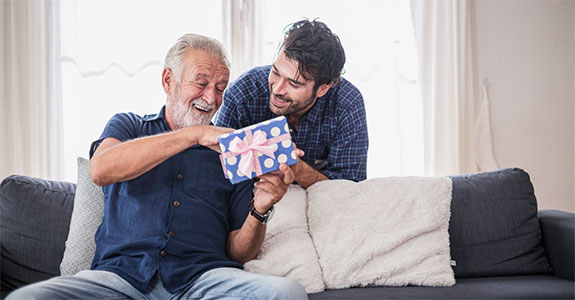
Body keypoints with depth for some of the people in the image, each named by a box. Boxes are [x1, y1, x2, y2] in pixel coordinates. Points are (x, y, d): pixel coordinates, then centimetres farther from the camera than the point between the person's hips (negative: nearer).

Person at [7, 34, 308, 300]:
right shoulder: (128, 125, 19)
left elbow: (238, 252, 16)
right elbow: (101, 169, -7)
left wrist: (259, 210, -7)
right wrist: (195, 134, -11)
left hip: (202, 276, 1)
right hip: (121, 272, 0)